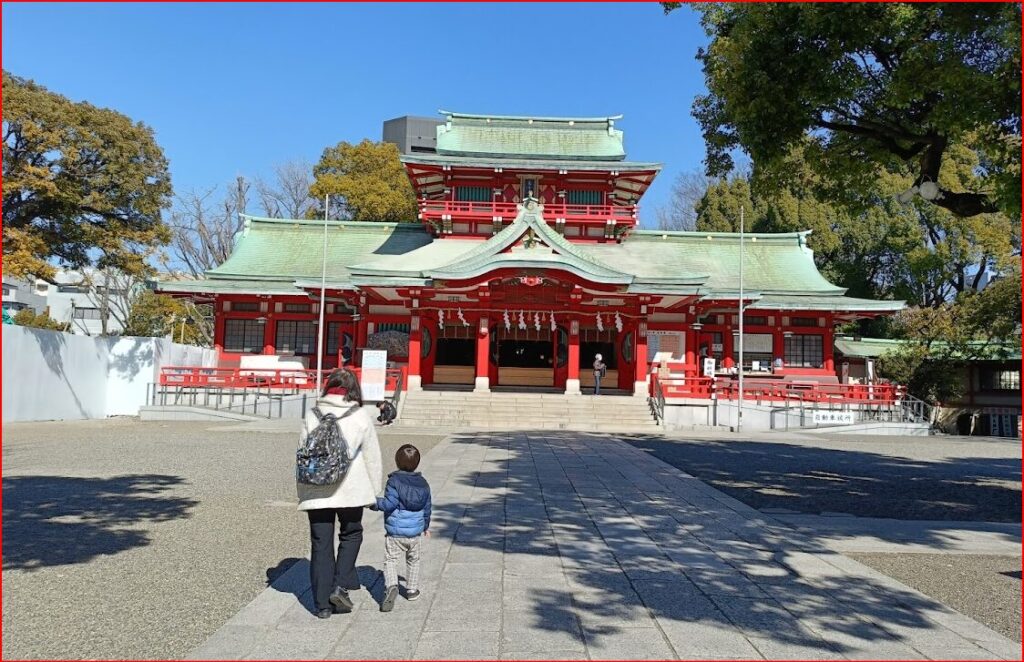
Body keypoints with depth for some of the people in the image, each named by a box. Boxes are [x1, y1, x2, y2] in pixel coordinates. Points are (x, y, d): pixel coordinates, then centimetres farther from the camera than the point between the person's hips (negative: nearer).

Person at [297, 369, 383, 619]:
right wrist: (375, 491, 9)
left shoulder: (311, 415, -2)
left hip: (316, 492, 2)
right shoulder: (361, 417, -6)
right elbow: (372, 457, -2)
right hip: (351, 490, -1)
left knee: (320, 545, 11)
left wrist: (302, 492, 13)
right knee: (351, 536, 21)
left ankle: (322, 603, 16)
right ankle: (340, 586, 9)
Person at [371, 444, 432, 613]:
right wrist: (426, 526, 26)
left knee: (390, 560, 2)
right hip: (416, 532, 4)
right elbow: (427, 508, 12)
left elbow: (389, 504, -19)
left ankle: (391, 585, -21)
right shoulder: (423, 483, 4)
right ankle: (412, 590, 27)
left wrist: (374, 502, -3)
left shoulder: (394, 481, -12)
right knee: (413, 561, 21)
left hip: (395, 532, -4)